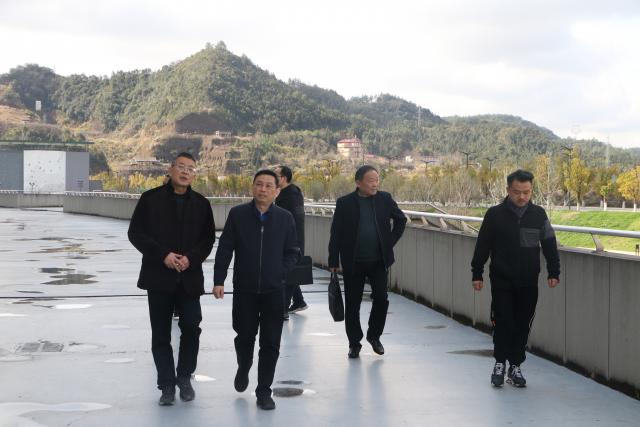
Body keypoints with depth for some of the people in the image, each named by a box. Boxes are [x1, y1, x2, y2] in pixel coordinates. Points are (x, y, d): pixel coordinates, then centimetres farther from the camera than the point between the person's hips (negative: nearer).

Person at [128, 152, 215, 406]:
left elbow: (208, 239, 5)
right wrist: (163, 255, -14)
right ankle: (167, 384, 15)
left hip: (190, 277, 1)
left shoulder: (201, 204, 6)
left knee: (192, 328, -2)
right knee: (161, 334, 4)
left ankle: (184, 377, 19)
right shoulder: (151, 198, -1)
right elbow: (136, 233, -4)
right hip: (158, 276, -1)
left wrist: (191, 258, -12)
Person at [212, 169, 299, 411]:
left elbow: (292, 252, 8)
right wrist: (218, 280, -5)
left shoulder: (285, 218, 0)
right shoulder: (237, 214, -2)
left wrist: (281, 273, -6)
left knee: (270, 343, 1)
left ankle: (264, 392, 13)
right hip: (244, 289, 0)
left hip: (274, 291, 0)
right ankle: (243, 369, 44)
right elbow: (224, 249, 0)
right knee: (244, 336, 12)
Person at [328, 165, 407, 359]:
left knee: (381, 299, -3)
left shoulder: (384, 199, 2)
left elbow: (401, 219, 17)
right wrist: (333, 262, -6)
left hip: (379, 261, 1)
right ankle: (354, 343, 18)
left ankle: (374, 336, 20)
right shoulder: (344, 203, -4)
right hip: (353, 263, -1)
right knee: (352, 305, 5)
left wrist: (391, 241, 8)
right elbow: (336, 234, -3)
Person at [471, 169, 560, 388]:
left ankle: (515, 366, 16)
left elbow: (550, 245, 9)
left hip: (528, 282, 2)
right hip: (501, 281, -2)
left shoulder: (539, 214, 2)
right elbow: (482, 246, 2)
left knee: (522, 325, 5)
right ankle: (500, 363, 14)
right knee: (503, 323, -2)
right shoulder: (495, 214, -4)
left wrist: (553, 272, 5)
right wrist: (476, 273, 2)